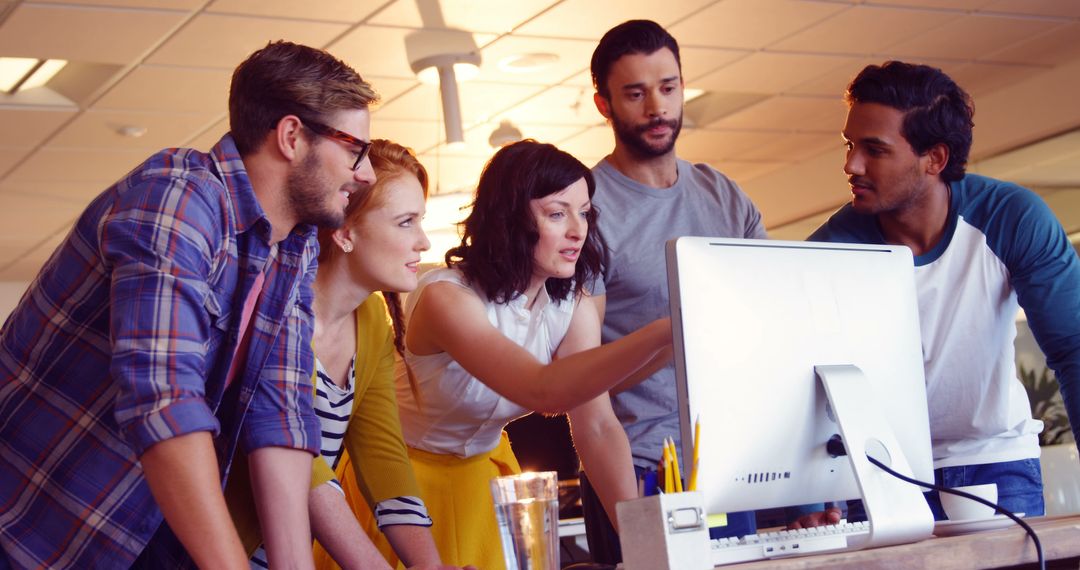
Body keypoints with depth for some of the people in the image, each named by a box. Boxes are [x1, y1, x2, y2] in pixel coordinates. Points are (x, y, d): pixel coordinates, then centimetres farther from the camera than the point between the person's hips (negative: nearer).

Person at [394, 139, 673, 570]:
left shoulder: (574, 308, -9)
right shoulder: (446, 297, -29)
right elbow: (542, 391, -43)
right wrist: (661, 335, -55)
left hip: (484, 467, 5)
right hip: (405, 471, -5)